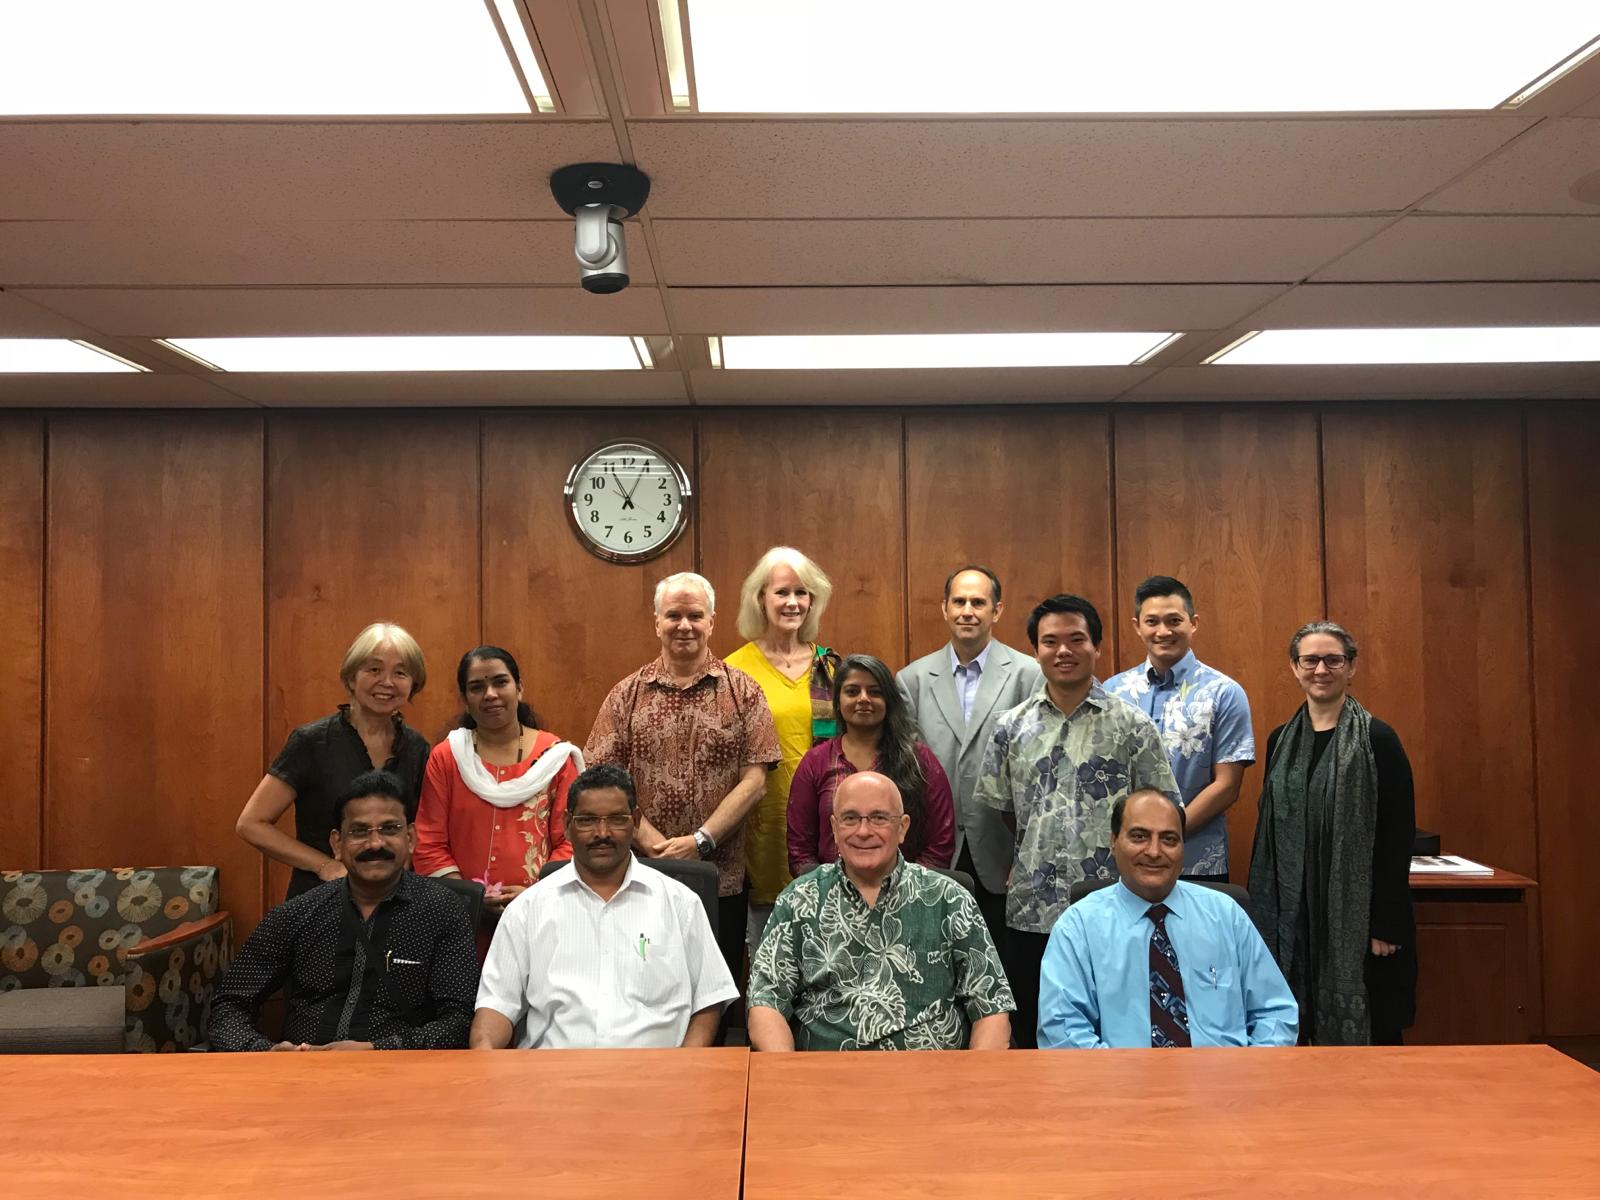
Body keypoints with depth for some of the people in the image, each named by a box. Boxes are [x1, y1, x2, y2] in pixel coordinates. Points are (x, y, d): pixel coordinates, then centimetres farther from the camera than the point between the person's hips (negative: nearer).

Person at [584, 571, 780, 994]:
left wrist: (700, 841, -13)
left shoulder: (743, 692, 2)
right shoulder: (627, 694, 5)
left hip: (721, 879, 0)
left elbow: (754, 781, -4)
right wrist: (656, 845, -11)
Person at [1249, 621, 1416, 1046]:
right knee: (1316, 1031, 11)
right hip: (1296, 914, 4)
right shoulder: (1281, 741, 9)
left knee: (1369, 1032, 3)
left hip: (1359, 915, -4)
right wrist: (1263, 913, 9)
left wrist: (1387, 922, -14)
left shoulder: (1377, 740, -6)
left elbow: (1399, 836, -9)